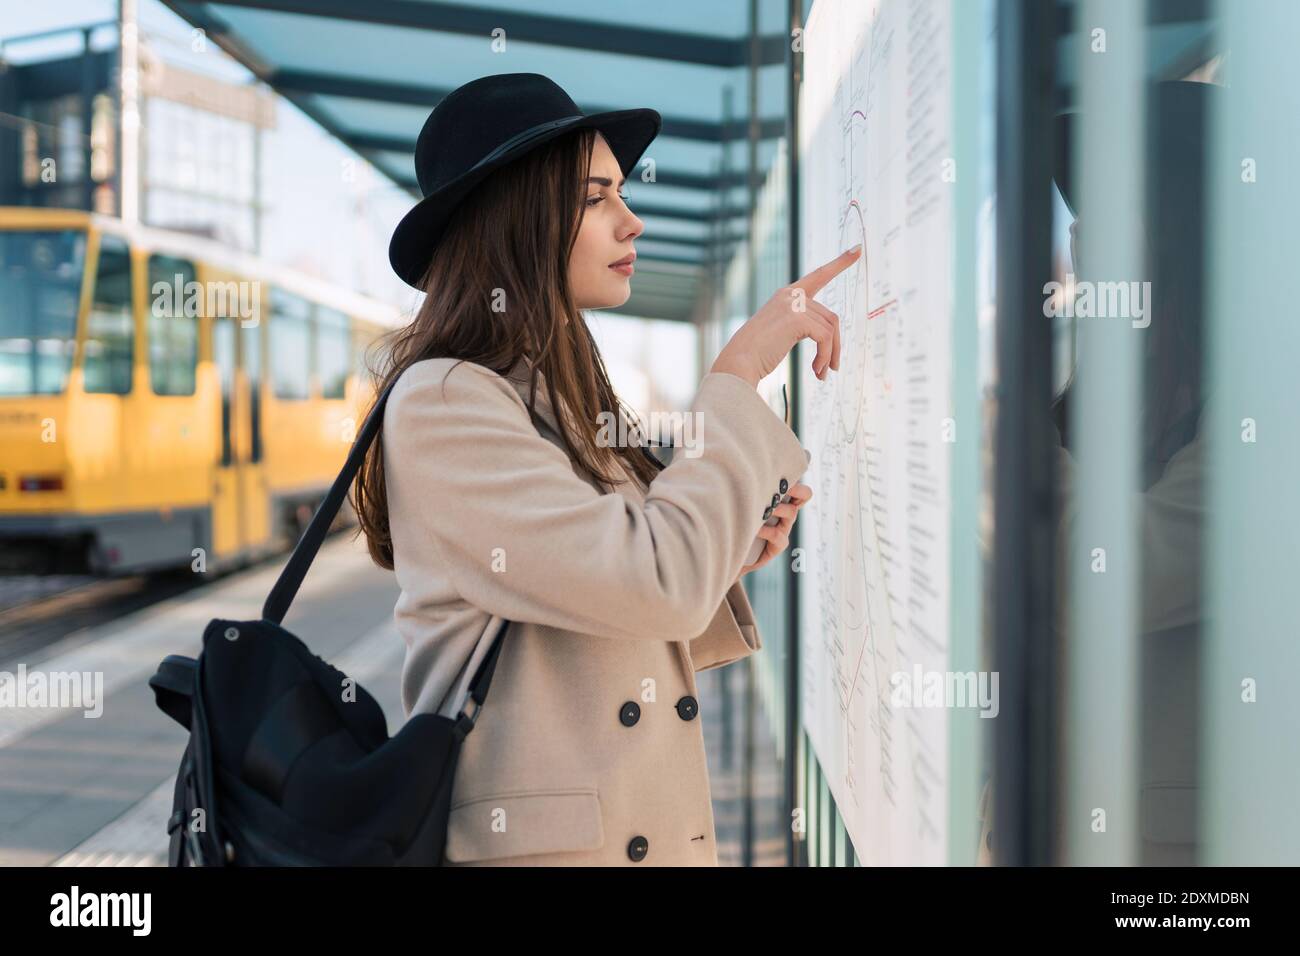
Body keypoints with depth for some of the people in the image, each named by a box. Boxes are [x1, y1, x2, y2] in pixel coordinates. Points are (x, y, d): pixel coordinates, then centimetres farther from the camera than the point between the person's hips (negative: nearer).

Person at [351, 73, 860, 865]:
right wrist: (739, 374, -15)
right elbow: (655, 584, -24)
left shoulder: (575, 402, 12)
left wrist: (733, 550, -2)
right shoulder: (441, 400, -14)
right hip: (537, 841, -8)